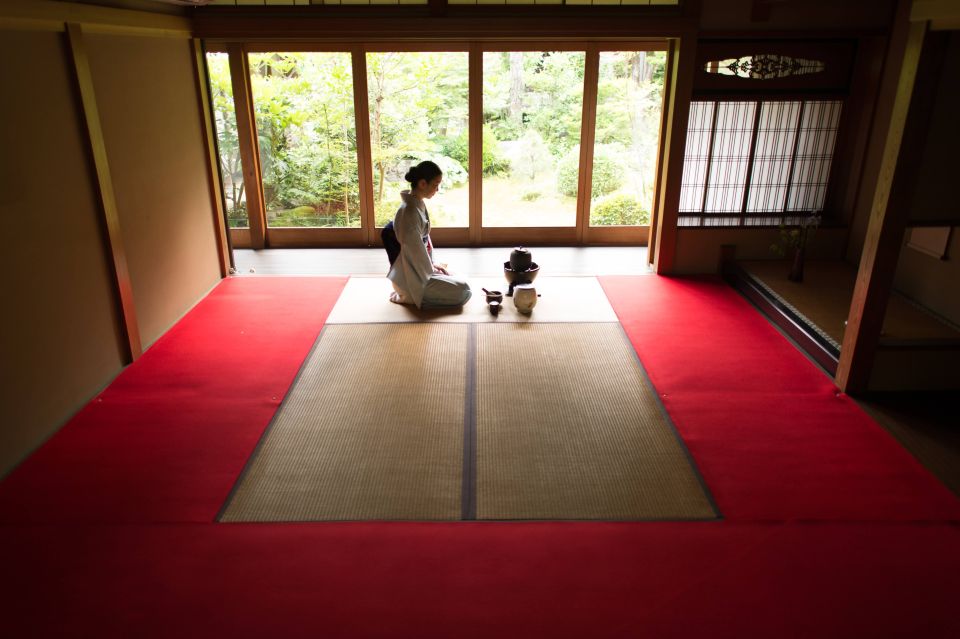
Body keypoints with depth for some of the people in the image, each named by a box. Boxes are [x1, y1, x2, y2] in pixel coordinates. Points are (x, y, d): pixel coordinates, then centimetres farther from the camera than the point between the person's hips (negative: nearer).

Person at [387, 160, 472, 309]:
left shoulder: (418, 205, 4)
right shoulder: (409, 211, -26)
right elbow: (415, 250, -22)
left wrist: (431, 265, 9)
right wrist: (430, 270, -9)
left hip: (418, 269, 10)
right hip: (412, 278, -10)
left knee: (451, 278, 24)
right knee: (463, 291, -8)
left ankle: (410, 295, 14)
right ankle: (410, 297, -2)